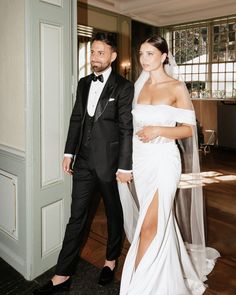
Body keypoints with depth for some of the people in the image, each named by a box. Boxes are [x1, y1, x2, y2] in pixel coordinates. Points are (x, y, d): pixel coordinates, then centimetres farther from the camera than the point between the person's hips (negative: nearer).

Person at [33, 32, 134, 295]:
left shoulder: (123, 87, -8)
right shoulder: (83, 83, 9)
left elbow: (127, 129, -11)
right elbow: (76, 119, 12)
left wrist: (124, 166, -13)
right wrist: (69, 152, 8)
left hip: (109, 161, -4)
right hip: (84, 160, 5)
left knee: (114, 213, 15)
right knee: (76, 216, 8)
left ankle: (111, 260, 38)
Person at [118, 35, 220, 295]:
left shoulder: (177, 87, -4)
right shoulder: (139, 86, 11)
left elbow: (188, 129, -5)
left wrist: (158, 130, -21)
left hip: (163, 161, -5)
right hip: (140, 160, 5)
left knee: (149, 226, -8)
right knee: (160, 221, 18)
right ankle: (169, 273, 40)